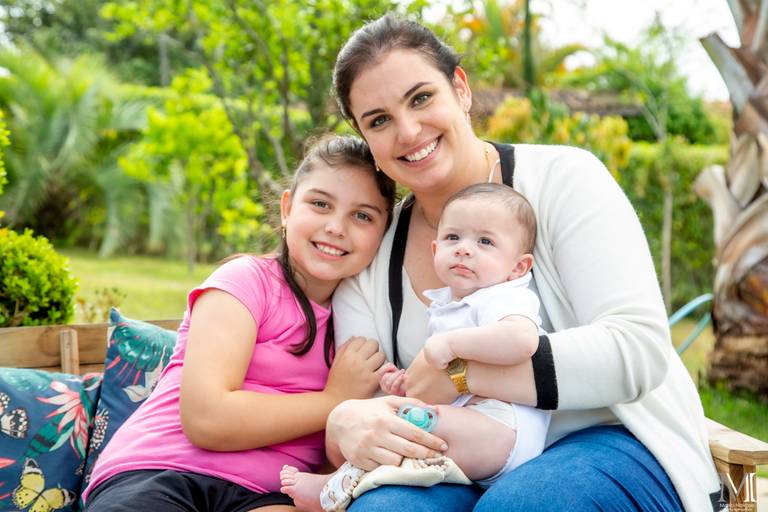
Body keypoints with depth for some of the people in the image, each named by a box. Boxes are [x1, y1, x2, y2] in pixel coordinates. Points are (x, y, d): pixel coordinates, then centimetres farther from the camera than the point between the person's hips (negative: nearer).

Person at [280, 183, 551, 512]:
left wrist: (450, 342, -26)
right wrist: (405, 382, 10)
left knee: (411, 421, -26)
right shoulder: (443, 306, 19)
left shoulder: (506, 298, -8)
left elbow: (522, 340, -33)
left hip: (504, 428, -10)